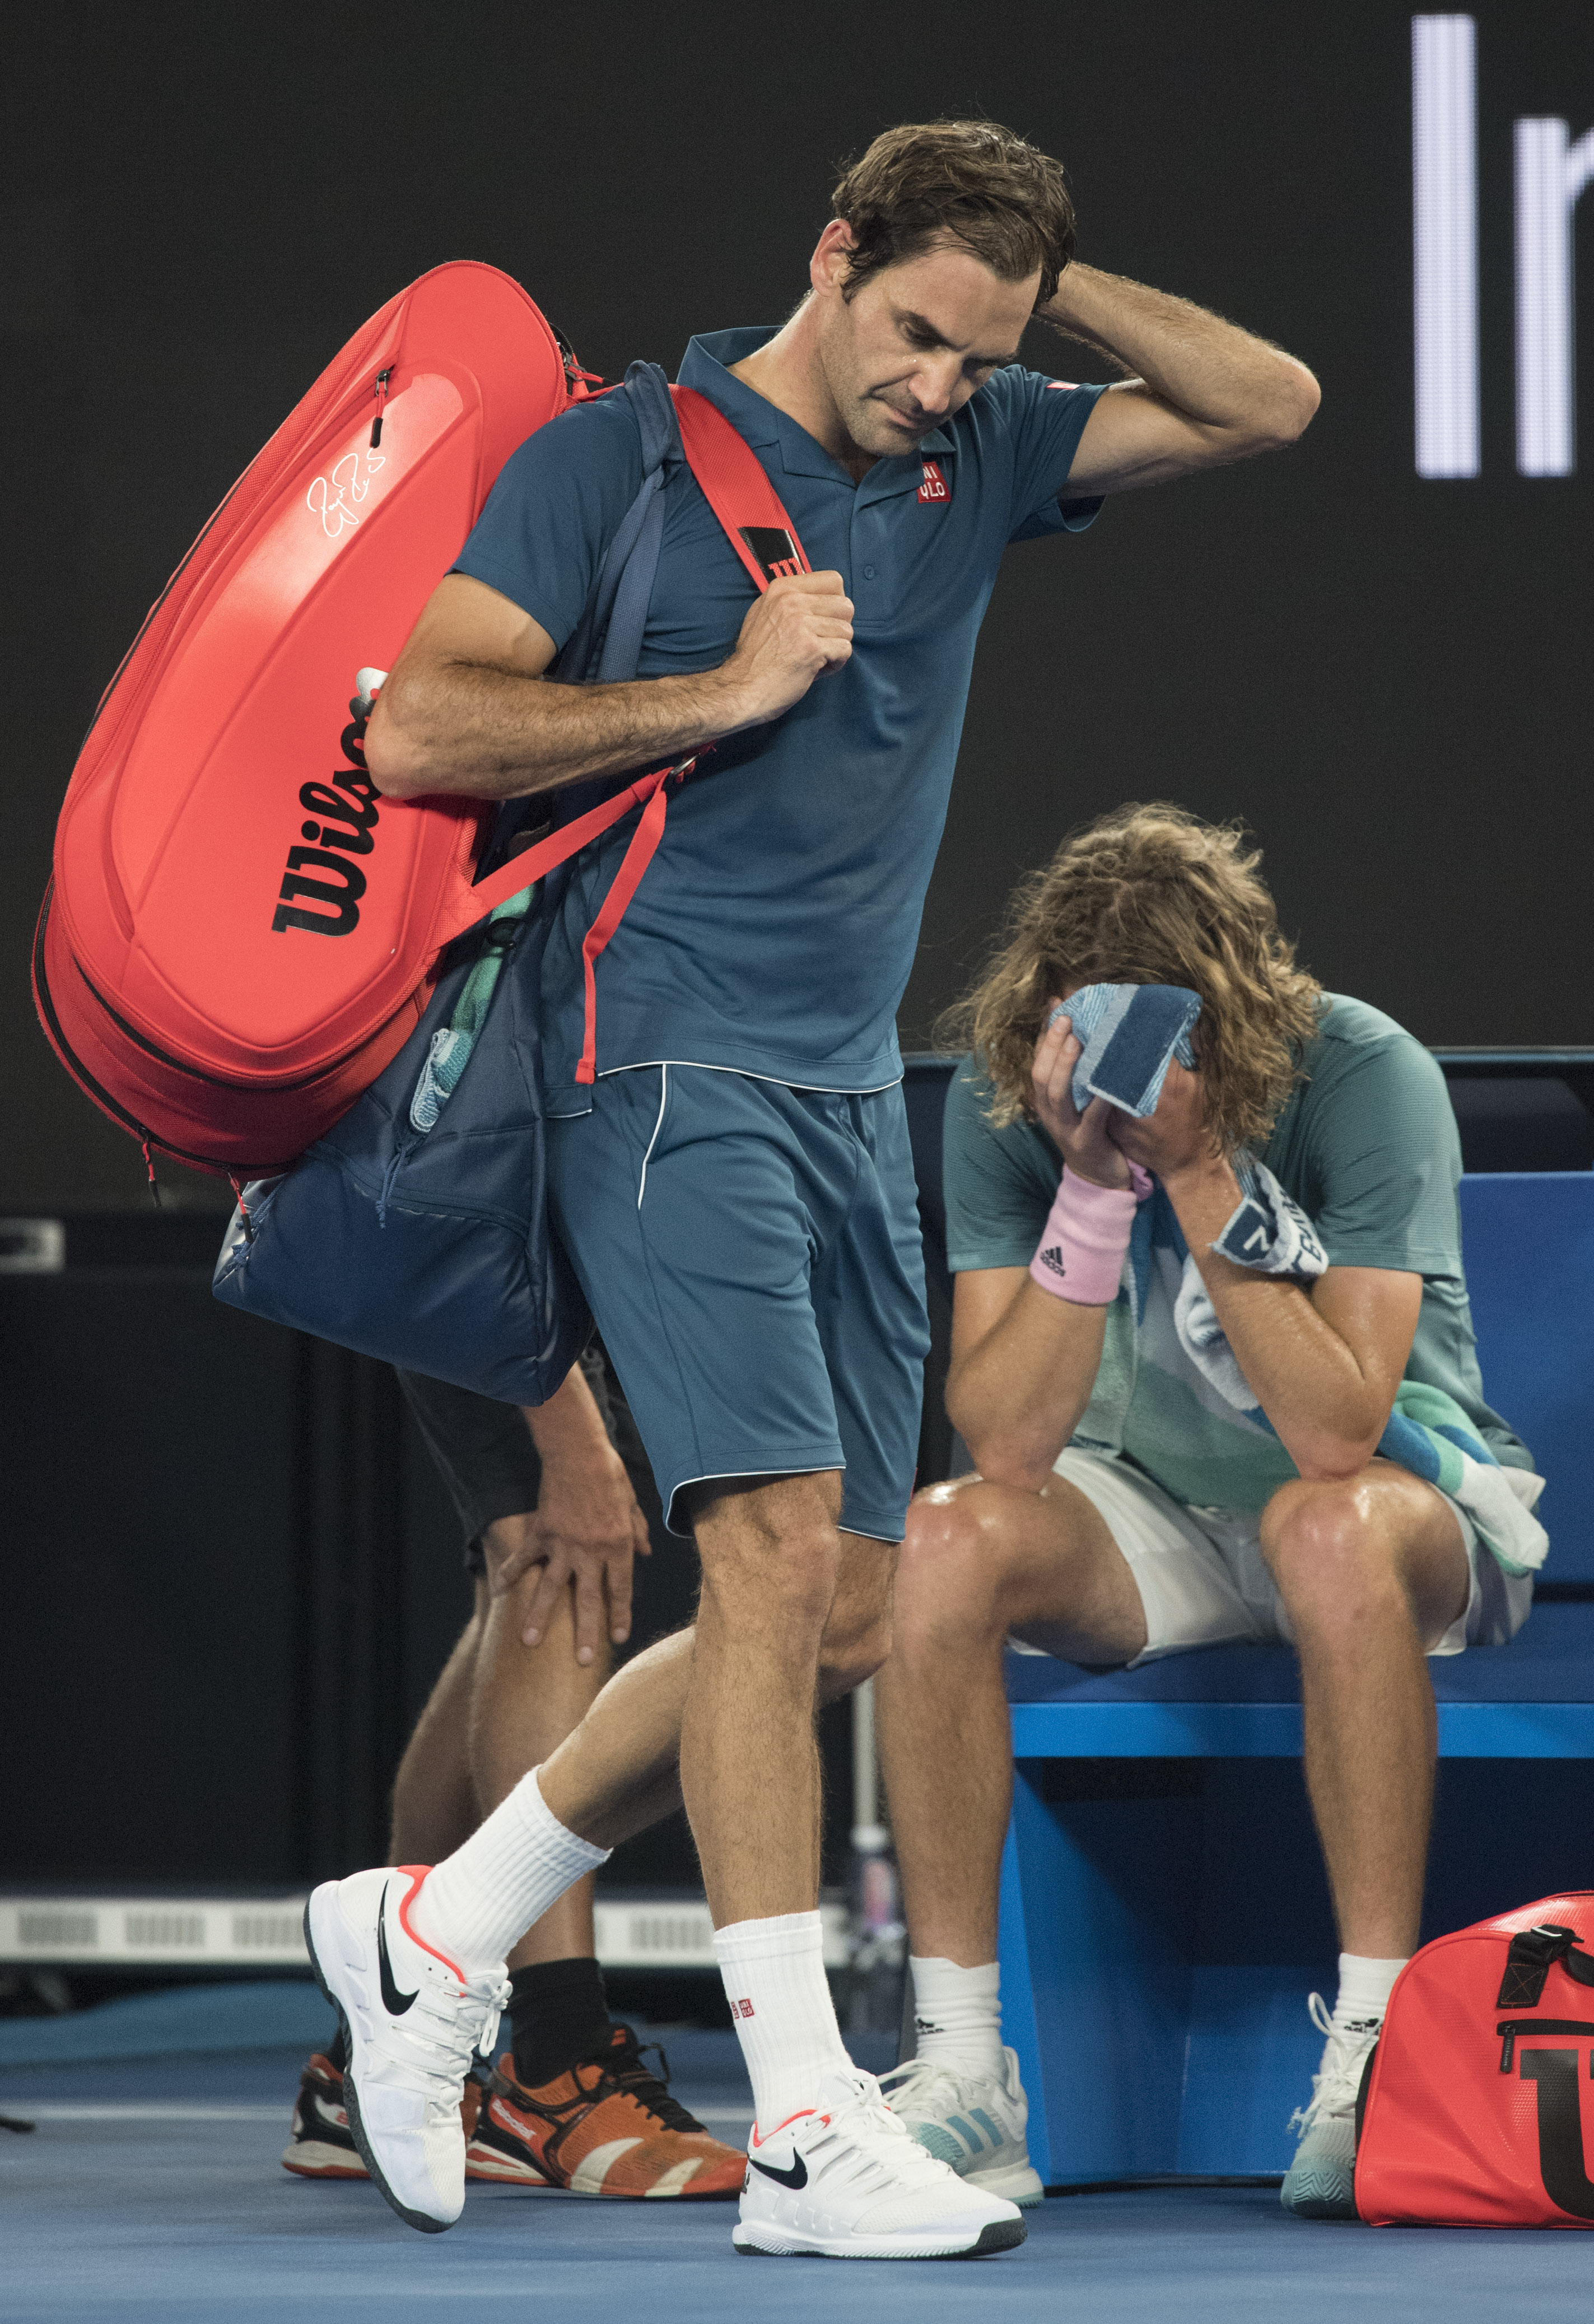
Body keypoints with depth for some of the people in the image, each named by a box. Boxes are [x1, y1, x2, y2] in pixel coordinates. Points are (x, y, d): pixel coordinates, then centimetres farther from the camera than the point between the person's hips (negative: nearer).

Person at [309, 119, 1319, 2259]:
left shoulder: (979, 456, 13)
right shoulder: (618, 458, -4)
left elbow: (1270, 402, 8)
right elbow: (420, 733, -10)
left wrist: (1048, 275, 1)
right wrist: (725, 693, -12)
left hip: (856, 1096, 7)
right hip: (667, 1062, -7)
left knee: (841, 1617, 6)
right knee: (779, 1545, -18)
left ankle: (439, 1933, 20)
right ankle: (805, 2123, -18)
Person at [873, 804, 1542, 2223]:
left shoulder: (1363, 1077, -23)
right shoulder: (1006, 1096, -14)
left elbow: (1337, 1431, -31)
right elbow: (1005, 1443, -21)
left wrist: (1198, 1167, -36)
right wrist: (1095, 1184, -32)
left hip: (1414, 1505, -3)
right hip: (1155, 1515, 3)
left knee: (1328, 1524, -38)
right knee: (946, 1537, -28)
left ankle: (1372, 2055, -32)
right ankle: (961, 2067, -22)